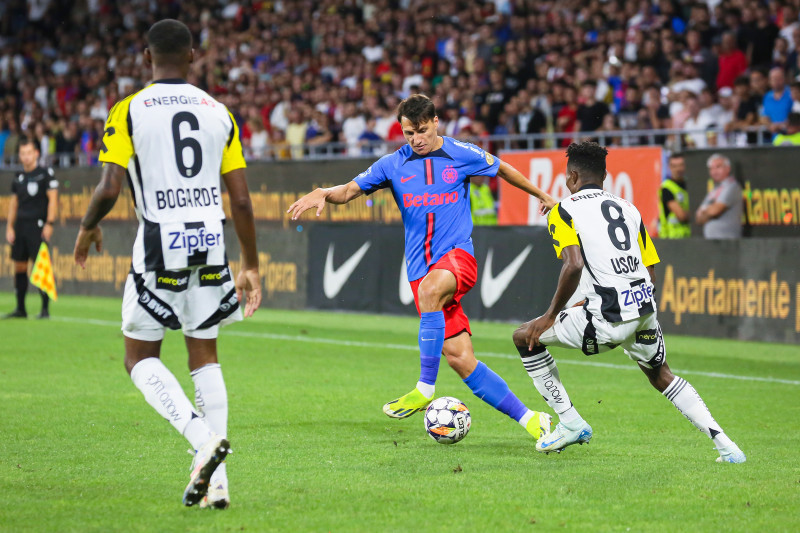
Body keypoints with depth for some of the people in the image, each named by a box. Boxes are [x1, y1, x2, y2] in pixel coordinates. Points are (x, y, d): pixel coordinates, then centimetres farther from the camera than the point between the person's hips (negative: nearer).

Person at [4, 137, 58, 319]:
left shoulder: (46, 174, -3)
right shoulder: (18, 178, 14)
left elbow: (53, 198, -6)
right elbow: (13, 203, 18)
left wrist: (49, 223, -13)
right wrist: (10, 227, 11)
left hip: (37, 225, -6)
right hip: (20, 226, 6)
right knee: (19, 266, 6)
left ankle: (45, 309, -7)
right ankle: (20, 309, 13)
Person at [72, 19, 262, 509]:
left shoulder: (128, 112, -4)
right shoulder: (219, 113, 7)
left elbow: (109, 189, -11)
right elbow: (241, 200, 5)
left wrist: (88, 229, 10)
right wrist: (251, 266, 13)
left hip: (160, 243, -4)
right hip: (211, 240, 4)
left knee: (141, 358, 9)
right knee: (205, 356, 13)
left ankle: (204, 437, -16)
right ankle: (215, 481, 7)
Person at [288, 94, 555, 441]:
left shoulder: (463, 156, 4)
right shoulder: (393, 165, 9)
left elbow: (503, 169, 21)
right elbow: (351, 190, 13)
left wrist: (542, 196, 33)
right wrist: (323, 194, -9)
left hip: (458, 255, -3)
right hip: (421, 267, 3)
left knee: (430, 287, -38)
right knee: (458, 357, -6)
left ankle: (425, 389, -36)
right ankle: (528, 419, 3)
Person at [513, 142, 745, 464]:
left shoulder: (564, 211, 3)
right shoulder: (628, 209, 21)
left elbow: (574, 265, -15)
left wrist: (551, 316, -4)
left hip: (608, 321, -6)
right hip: (644, 308, 6)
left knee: (525, 337, 14)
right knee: (661, 377, 30)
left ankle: (570, 423, 16)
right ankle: (724, 444, 15)